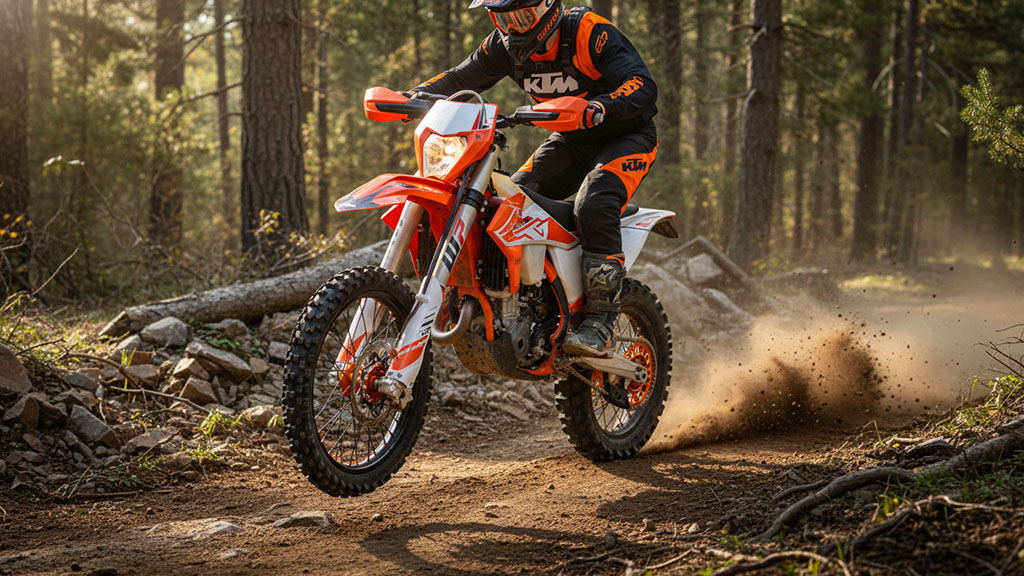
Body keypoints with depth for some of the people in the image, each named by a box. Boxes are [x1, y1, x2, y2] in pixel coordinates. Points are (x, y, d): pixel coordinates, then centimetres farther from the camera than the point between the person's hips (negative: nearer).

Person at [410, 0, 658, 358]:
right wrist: (414, 95, -13)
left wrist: (599, 108, -53)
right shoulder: (505, 46, -5)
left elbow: (644, 87, -34)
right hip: (570, 140, 7)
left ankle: (601, 322, -29)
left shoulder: (589, 33, -25)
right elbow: (460, 79, 6)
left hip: (627, 135, -7)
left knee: (594, 205, -32)